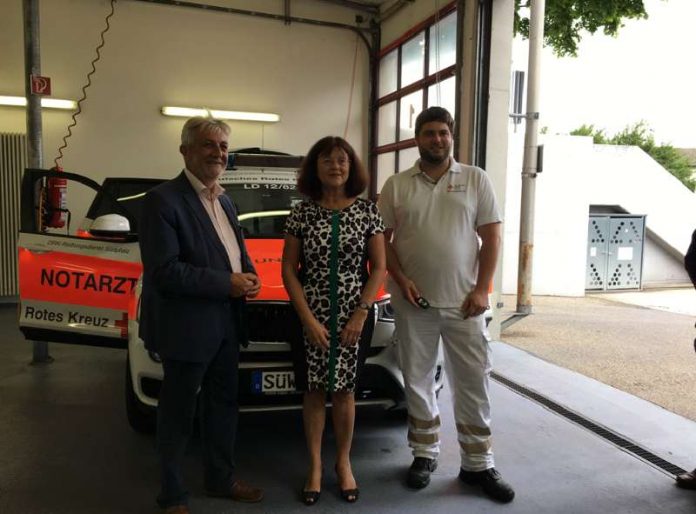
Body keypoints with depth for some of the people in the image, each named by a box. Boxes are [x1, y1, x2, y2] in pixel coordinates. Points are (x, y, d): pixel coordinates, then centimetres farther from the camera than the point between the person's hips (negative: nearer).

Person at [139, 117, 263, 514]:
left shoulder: (224, 201, 11)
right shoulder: (163, 200, -16)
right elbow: (164, 271, -24)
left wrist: (249, 274, -2)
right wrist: (227, 283, -21)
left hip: (226, 323, 8)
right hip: (187, 326, -8)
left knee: (223, 404, 20)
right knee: (178, 413, 8)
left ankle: (222, 478, 38)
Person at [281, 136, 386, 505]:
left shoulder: (367, 212, -2)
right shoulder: (302, 213, -2)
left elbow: (379, 268, -2)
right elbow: (288, 269, -2)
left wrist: (359, 316, -10)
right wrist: (308, 319, -10)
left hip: (356, 317, 0)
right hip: (312, 317, 0)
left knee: (344, 391, 10)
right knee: (315, 391, 8)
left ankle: (344, 463, 28)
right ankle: (315, 466, 25)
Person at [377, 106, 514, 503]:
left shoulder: (476, 179, 3)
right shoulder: (396, 185, 4)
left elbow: (491, 237, 2)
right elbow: (382, 239, 5)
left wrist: (481, 289, -6)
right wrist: (400, 279, -9)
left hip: (463, 302, 0)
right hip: (414, 303, 1)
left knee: (473, 382, 5)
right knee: (418, 380, 10)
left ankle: (478, 464, 19)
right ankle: (425, 453, 27)